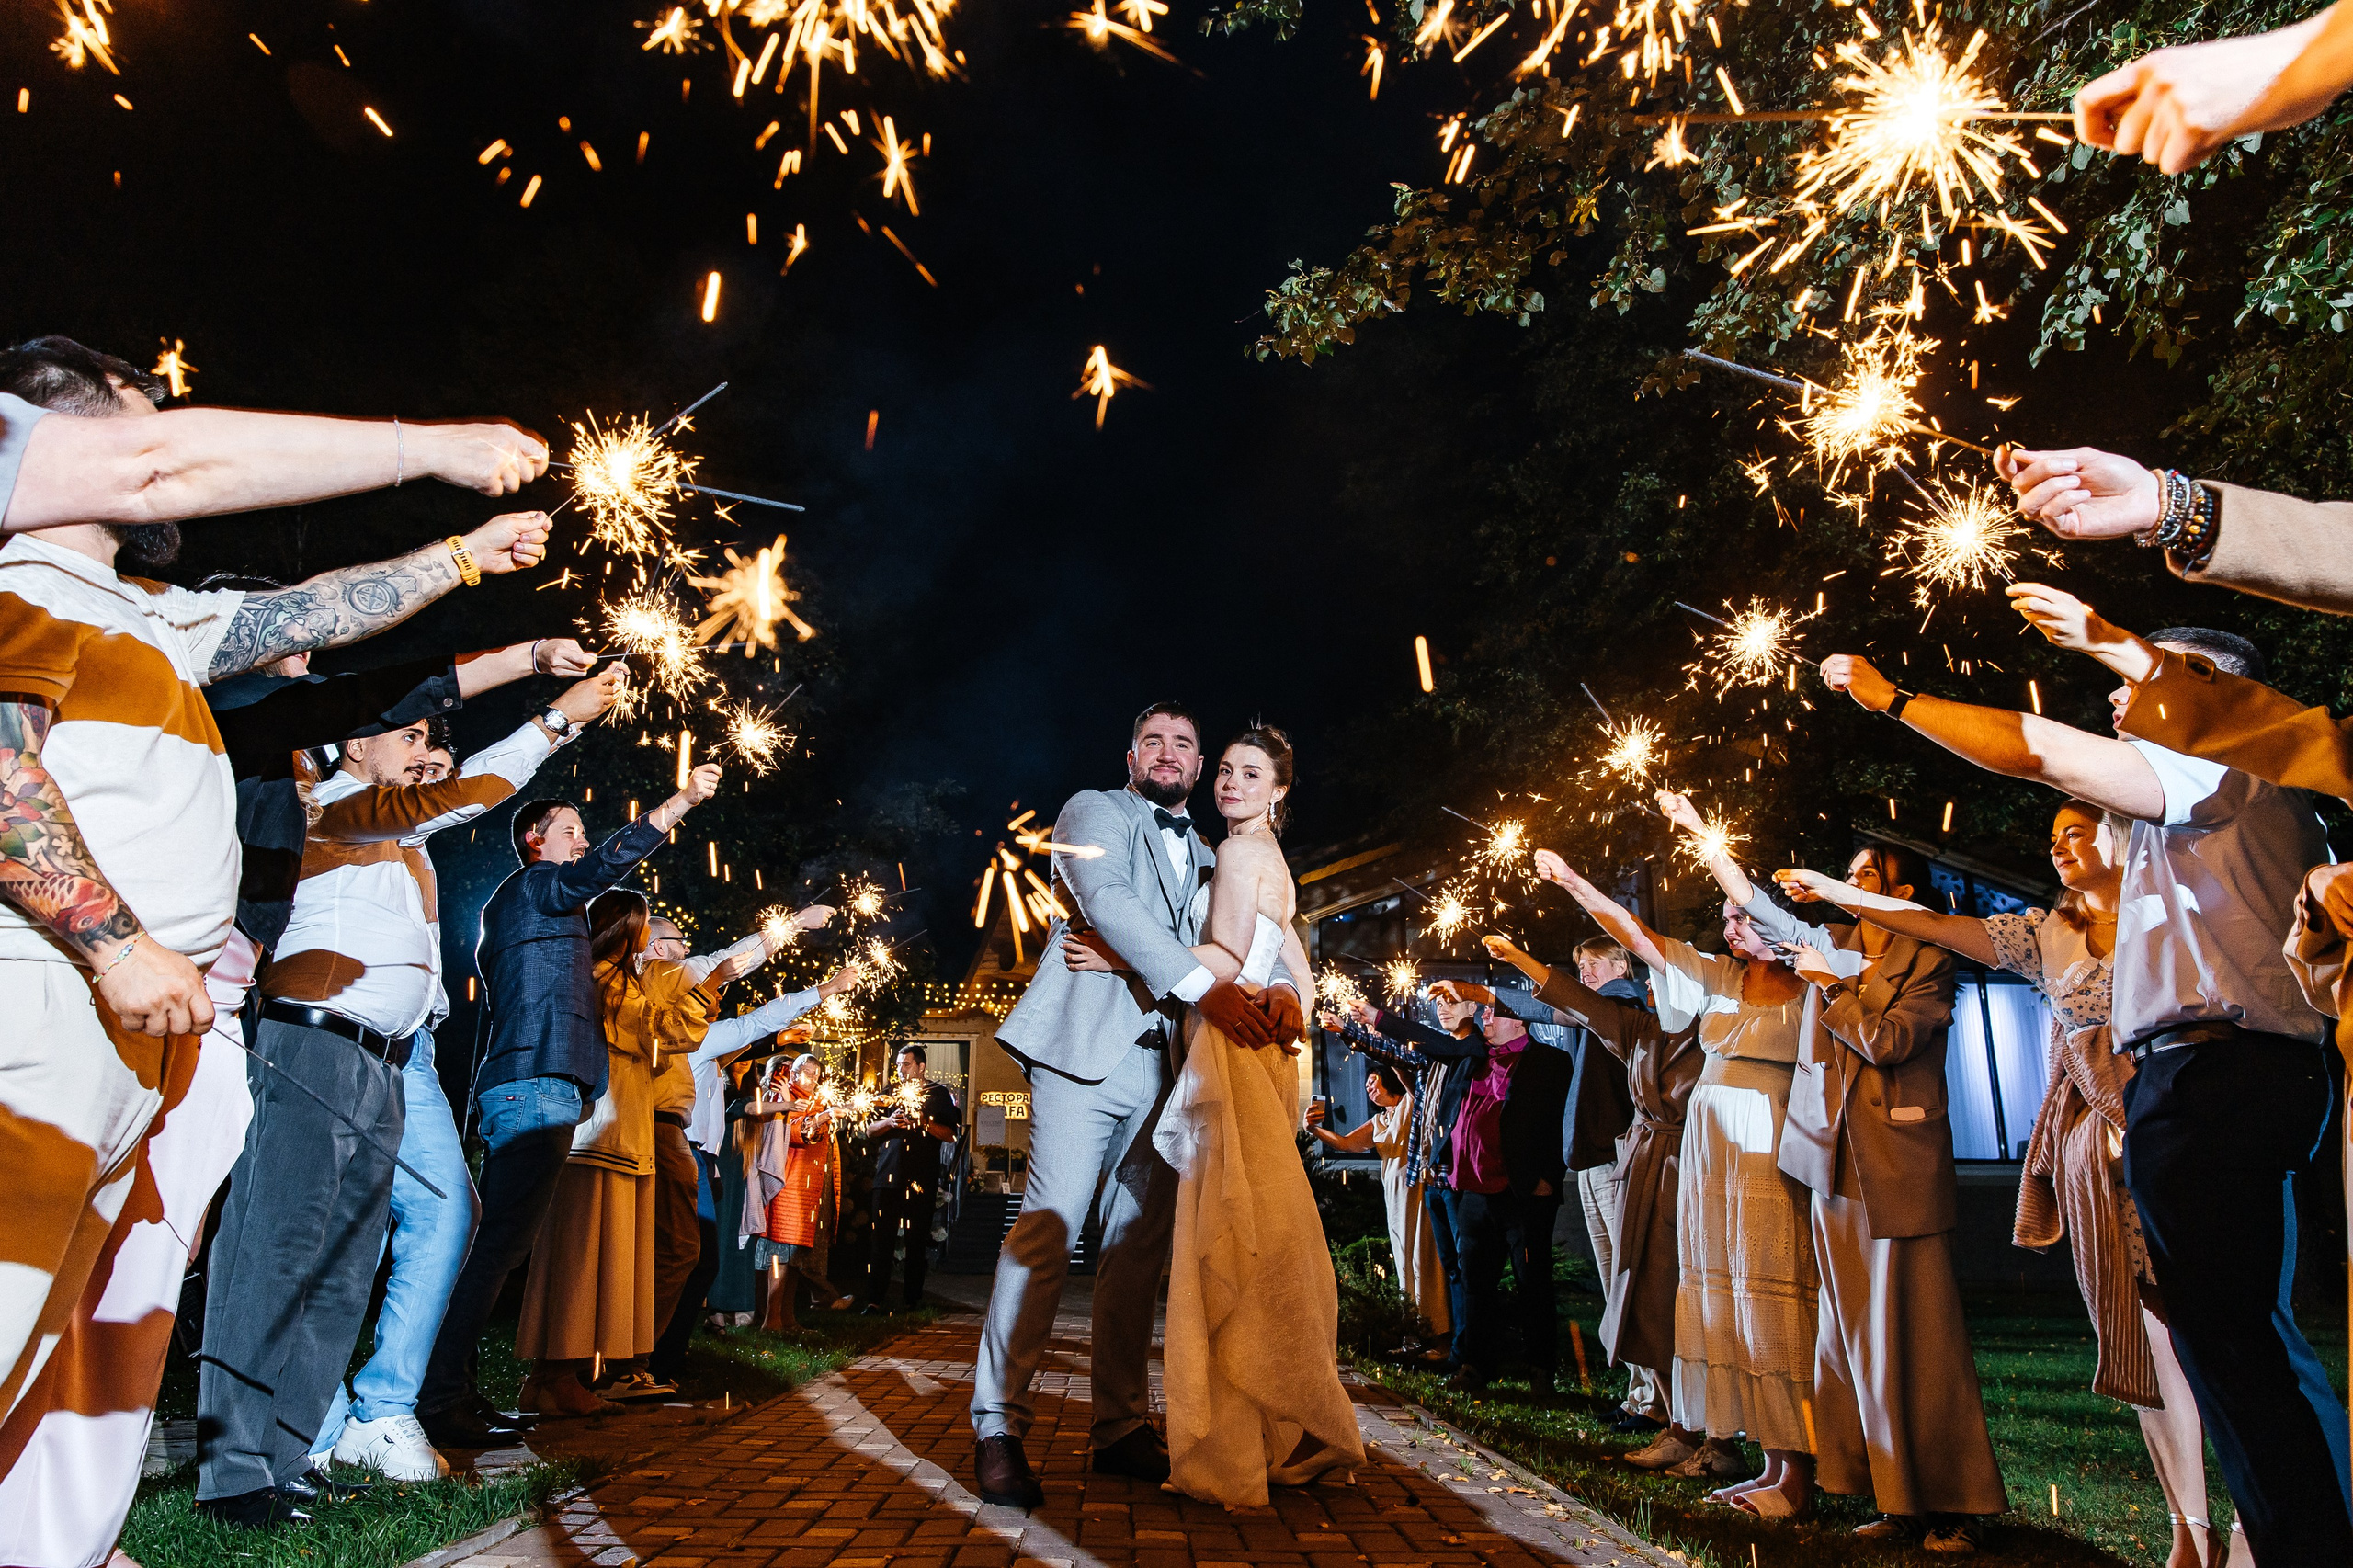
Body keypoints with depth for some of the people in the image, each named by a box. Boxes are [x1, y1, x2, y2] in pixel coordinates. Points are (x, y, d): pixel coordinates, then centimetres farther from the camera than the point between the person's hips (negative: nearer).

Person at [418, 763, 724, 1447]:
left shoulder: (514, 905, 29)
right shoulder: (532, 885, -1)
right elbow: (603, 865, -22)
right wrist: (679, 803, -30)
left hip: (524, 1089, 11)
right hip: (535, 1087, -11)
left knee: (495, 1241, 11)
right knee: (498, 1243, -14)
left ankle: (448, 1384, 15)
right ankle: (437, 1394, -15)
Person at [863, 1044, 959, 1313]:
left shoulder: (938, 1094, 8)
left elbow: (950, 1135, 1)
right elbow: (869, 1131, 13)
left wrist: (923, 1122, -13)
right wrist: (889, 1122, -6)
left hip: (922, 1179, -2)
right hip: (888, 1175, 2)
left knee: (917, 1240, 3)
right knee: (883, 1239, -4)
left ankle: (914, 1296, 13)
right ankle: (874, 1299, -4)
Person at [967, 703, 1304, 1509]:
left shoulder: (1206, 858, 25)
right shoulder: (1094, 810, 7)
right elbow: (1107, 899, -11)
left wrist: (1278, 985, -11)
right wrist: (1205, 985, -22)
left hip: (1165, 1062, 6)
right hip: (1089, 1044, -5)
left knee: (1138, 1244, 6)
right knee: (1049, 1227, -11)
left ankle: (1121, 1428, 13)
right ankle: (998, 1427, -4)